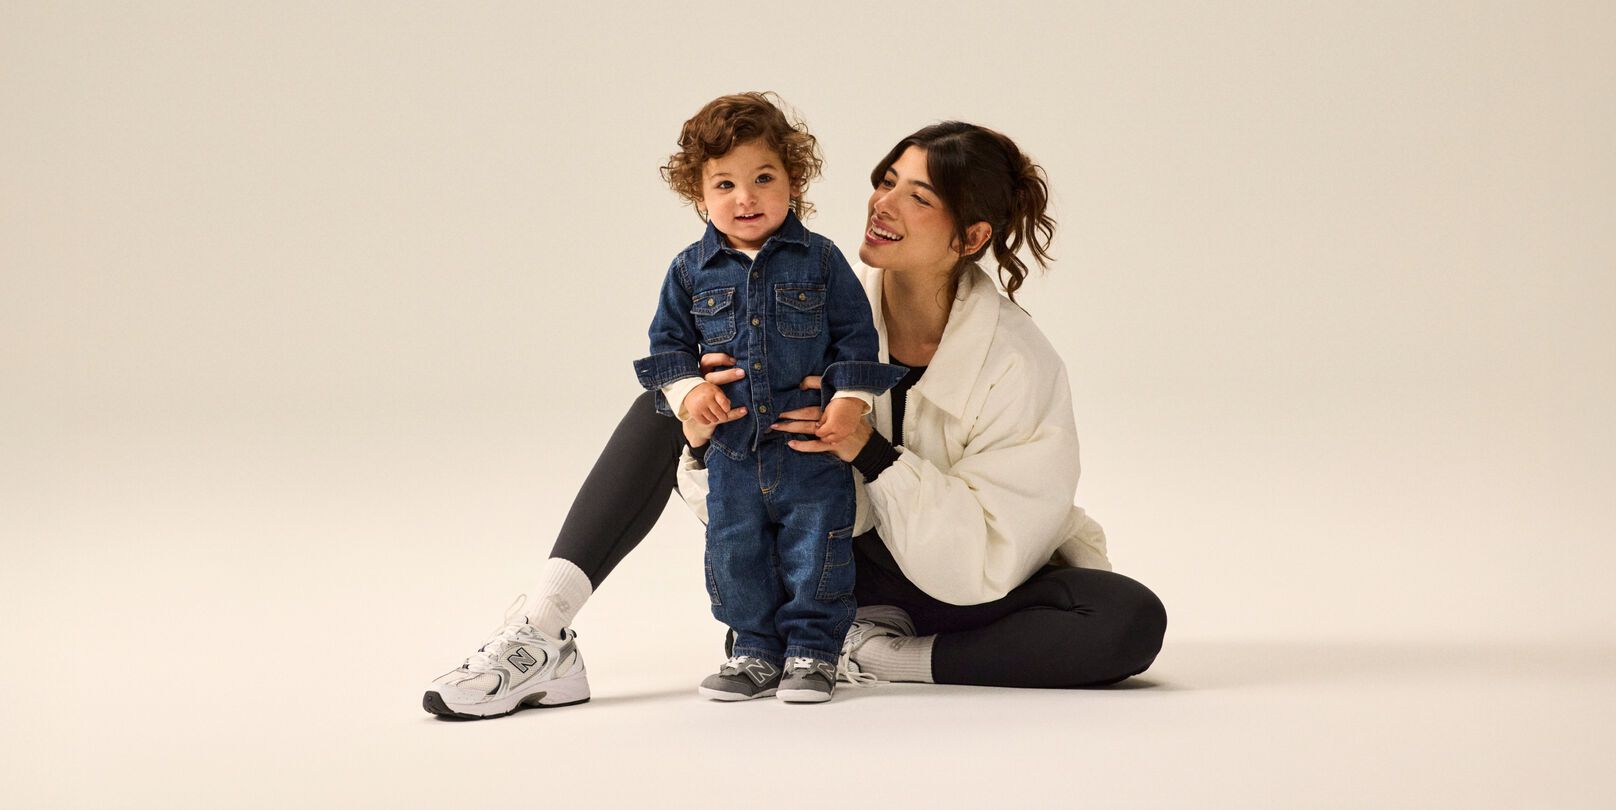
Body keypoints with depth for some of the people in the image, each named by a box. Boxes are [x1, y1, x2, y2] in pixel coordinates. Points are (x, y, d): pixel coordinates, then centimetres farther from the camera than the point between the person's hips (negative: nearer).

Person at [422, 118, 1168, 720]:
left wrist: (873, 452, -37)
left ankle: (875, 653, -21)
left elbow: (988, 558, -26)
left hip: (969, 586, -3)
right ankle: (542, 632, -21)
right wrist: (702, 443, -31)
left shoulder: (1019, 368, -23)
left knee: (1132, 622, -34)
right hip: (841, 556, 3)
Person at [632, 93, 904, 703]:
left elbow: (855, 334, 0)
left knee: (815, 551, 2)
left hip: (814, 446, -2)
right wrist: (687, 389, -8)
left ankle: (811, 651, 16)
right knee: (736, 555, 8)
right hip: (732, 452, 2)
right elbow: (668, 342, 9)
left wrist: (851, 398, -10)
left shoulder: (819, 259, -3)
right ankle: (758, 652, 22)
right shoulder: (690, 272, 1)